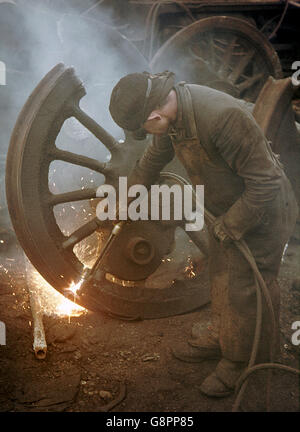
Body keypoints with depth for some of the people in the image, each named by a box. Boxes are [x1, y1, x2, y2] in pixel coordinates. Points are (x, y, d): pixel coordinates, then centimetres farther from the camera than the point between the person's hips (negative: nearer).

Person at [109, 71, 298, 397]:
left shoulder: (223, 118, -38)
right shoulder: (172, 107, -9)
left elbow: (265, 182, -31)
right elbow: (156, 156, 13)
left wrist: (233, 224, -19)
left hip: (261, 213, -8)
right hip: (227, 208, 8)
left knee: (246, 291, 4)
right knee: (220, 276, 21)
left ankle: (243, 361, 26)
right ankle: (219, 337, 43)